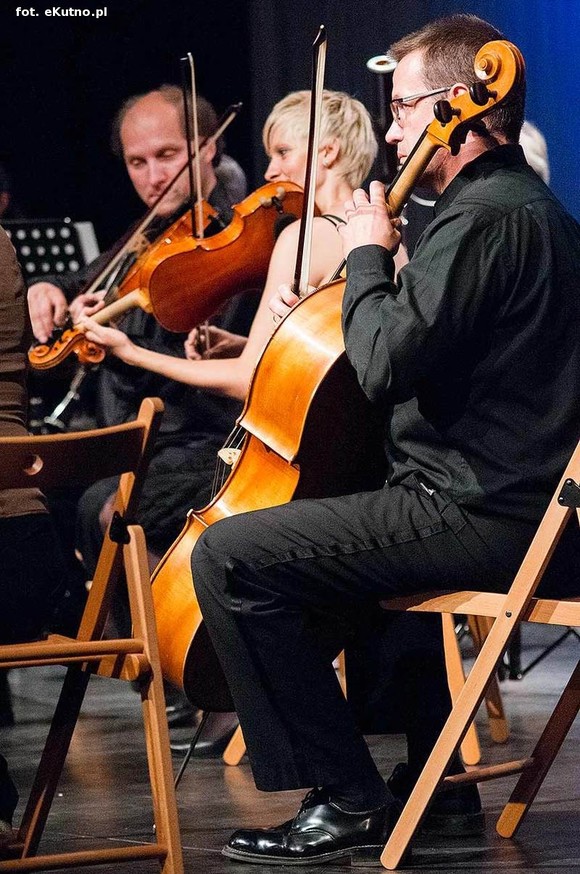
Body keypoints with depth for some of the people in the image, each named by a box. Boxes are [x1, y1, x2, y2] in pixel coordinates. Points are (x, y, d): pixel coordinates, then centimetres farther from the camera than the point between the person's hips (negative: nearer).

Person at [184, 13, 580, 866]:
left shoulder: (484, 218, -17)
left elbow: (387, 364, -24)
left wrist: (368, 257, -8)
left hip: (483, 515, -11)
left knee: (227, 555, -13)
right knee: (329, 533, 36)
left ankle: (348, 802, -11)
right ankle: (434, 775, 33)